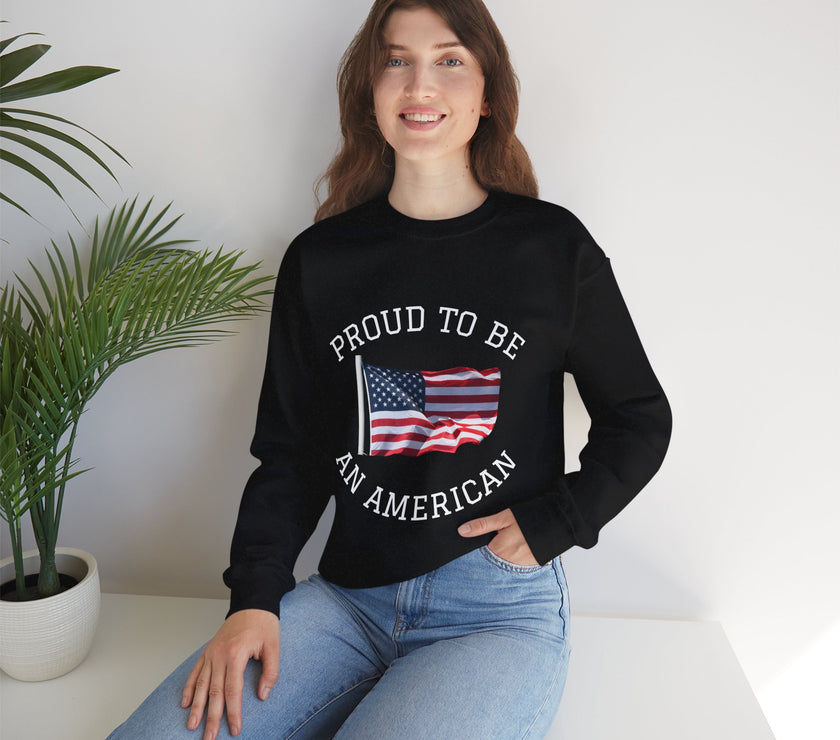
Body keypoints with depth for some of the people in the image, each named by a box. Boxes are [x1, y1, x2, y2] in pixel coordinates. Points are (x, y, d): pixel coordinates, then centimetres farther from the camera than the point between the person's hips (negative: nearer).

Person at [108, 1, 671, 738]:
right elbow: (291, 449, 7)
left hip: (500, 613, -2)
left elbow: (640, 420, 8)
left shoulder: (553, 247, -1)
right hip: (346, 600, 3)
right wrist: (256, 597, -5)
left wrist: (553, 523, -5)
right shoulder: (319, 260, 5)